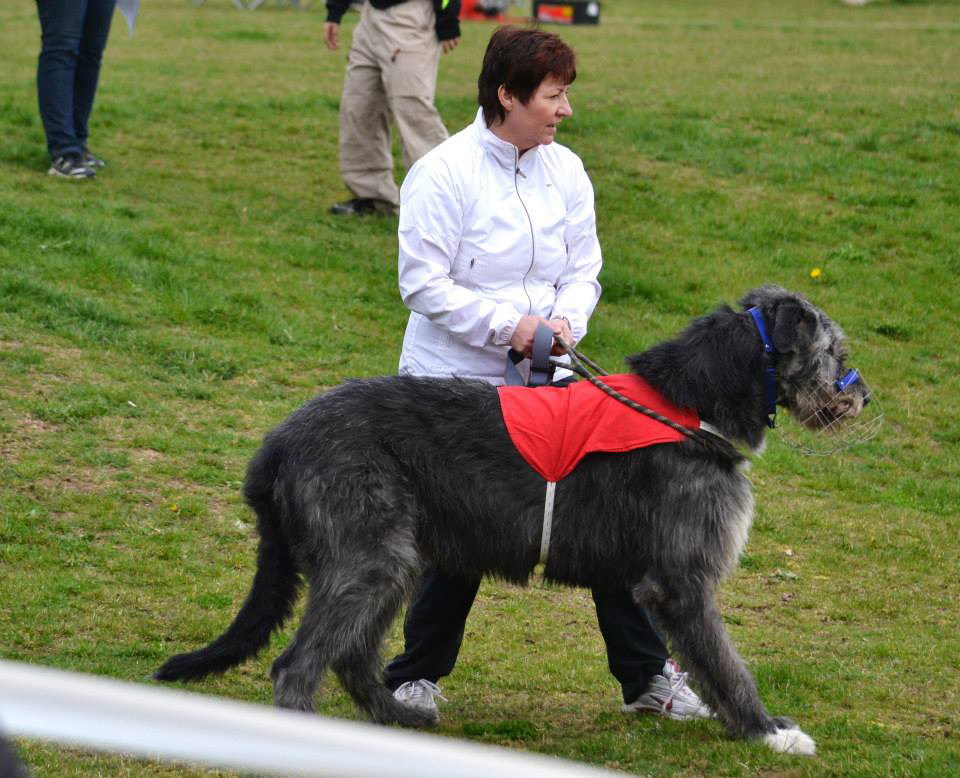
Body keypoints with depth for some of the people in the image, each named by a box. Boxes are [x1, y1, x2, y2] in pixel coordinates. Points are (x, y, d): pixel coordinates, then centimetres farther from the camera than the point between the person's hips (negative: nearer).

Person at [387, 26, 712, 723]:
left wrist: (565, 320, -11)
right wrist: (507, 326, -21)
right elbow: (423, 284, -14)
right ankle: (416, 677, 21)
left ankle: (648, 676, 11)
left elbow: (584, 269, 10)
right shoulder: (444, 173, -12)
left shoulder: (565, 171, 5)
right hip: (455, 384, -5)